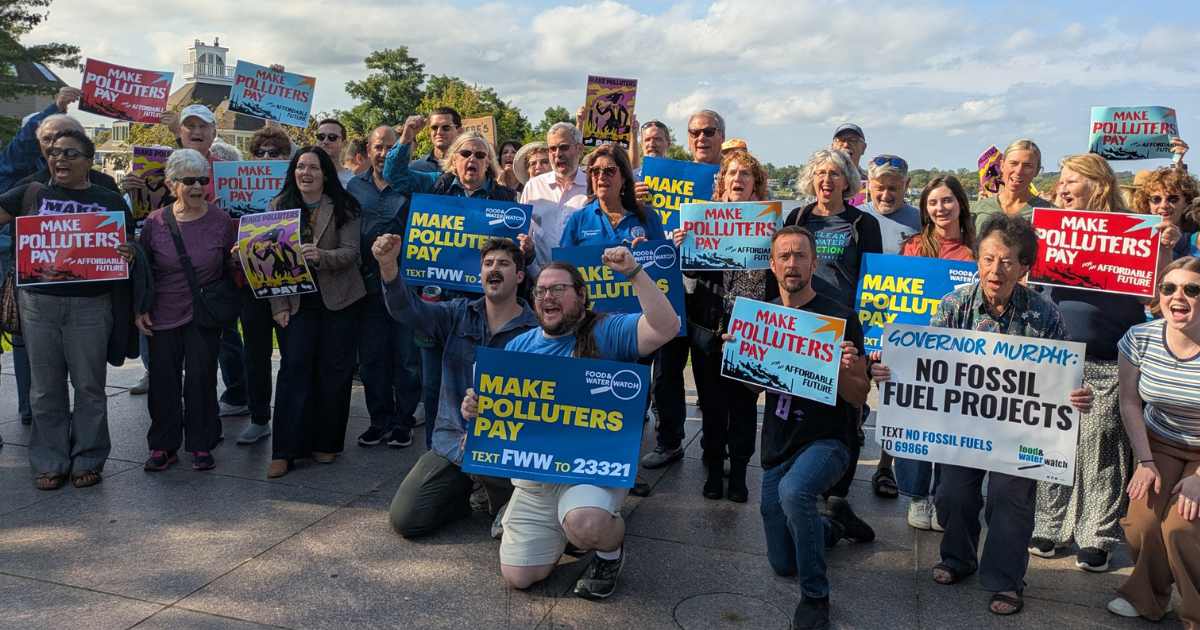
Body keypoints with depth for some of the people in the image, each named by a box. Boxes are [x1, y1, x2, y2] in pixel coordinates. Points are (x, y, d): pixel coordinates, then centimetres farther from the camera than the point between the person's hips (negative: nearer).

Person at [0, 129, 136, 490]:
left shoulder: (110, 201, 6)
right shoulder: (31, 195, 10)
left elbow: (129, 247, 7)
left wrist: (129, 255, -13)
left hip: (90, 306, -1)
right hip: (38, 303, 2)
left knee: (89, 385, 5)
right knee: (46, 387, 8)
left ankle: (88, 459, 18)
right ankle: (50, 462, 19)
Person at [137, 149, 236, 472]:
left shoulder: (221, 220, -2)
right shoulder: (155, 222, -2)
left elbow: (231, 268, 6)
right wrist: (139, 310, 1)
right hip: (162, 315, 1)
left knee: (201, 378, 2)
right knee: (163, 380, 6)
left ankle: (201, 445, 16)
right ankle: (163, 446, 21)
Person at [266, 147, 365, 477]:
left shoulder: (343, 207, -2)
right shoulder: (279, 205, 5)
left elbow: (351, 252, -11)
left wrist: (320, 256, -31)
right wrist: (279, 304, -5)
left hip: (338, 298, -1)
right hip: (296, 299, 1)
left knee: (333, 370, 5)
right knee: (293, 369, -3)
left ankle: (326, 443, 19)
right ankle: (285, 451, 2)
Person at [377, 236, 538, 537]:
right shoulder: (459, 315, 4)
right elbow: (410, 310, -12)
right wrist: (388, 266, -30)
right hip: (452, 442, 4)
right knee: (404, 519, -2)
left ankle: (498, 501, 13)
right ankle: (464, 492, 25)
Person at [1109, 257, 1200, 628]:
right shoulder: (1140, 339, -14)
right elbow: (1130, 402, -4)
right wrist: (1145, 462, -8)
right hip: (1160, 443, 3)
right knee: (1141, 522, -11)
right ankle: (1146, 598, 18)